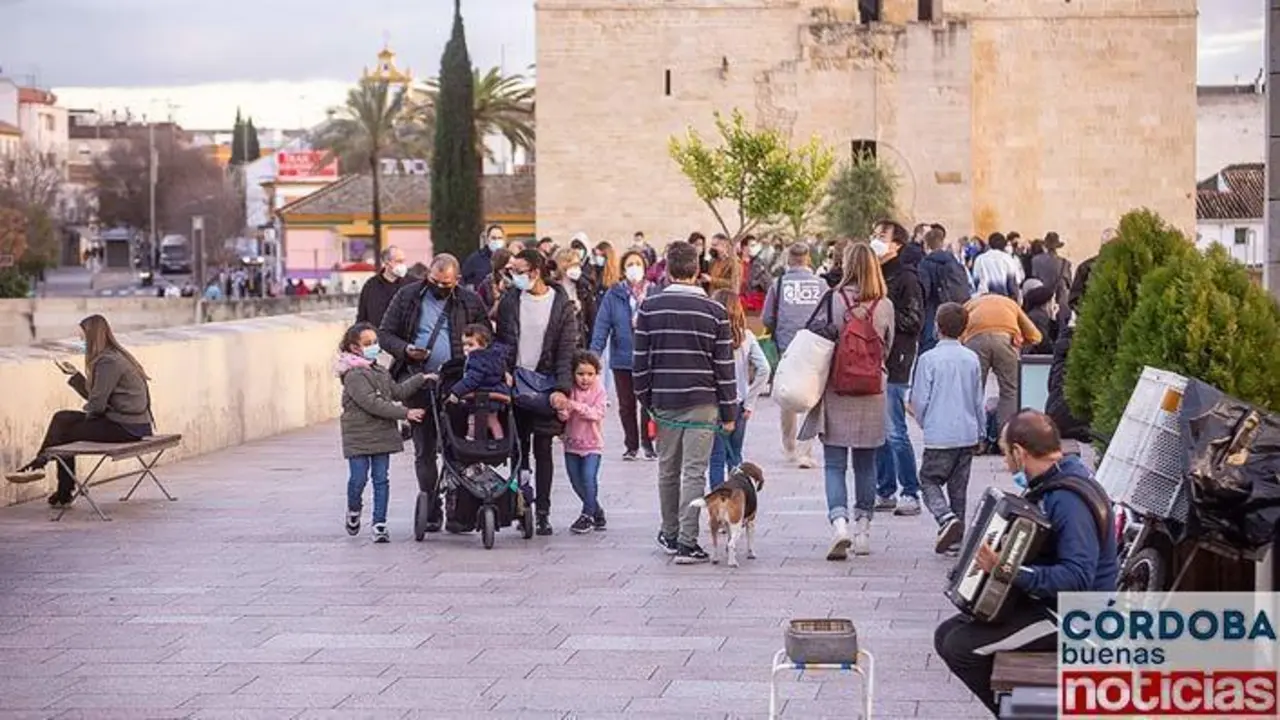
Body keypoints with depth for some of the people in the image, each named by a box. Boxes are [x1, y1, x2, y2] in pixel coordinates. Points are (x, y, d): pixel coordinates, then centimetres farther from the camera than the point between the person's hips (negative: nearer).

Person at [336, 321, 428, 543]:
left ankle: (379, 525, 5)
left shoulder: (380, 372, 14)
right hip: (358, 436, -6)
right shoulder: (353, 375, -14)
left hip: (382, 435, 7)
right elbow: (371, 403, -22)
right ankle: (353, 510, 26)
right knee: (358, 479, -3)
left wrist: (420, 379, 17)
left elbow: (398, 392, 23)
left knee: (381, 480, 3)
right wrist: (405, 413, -22)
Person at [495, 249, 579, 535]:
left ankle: (543, 512, 5)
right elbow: (503, 342, 7)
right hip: (515, 382, 2)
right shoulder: (510, 300, 4)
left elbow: (567, 351, -8)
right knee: (519, 447, 5)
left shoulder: (562, 305, -4)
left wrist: (562, 389, -18)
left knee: (542, 449, 1)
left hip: (545, 384, -2)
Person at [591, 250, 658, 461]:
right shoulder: (614, 295, -2)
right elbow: (602, 325, -7)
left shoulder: (654, 294, -4)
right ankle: (631, 445, 23)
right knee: (626, 404, 10)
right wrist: (594, 353, -16)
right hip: (622, 358, 1)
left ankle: (648, 443, 18)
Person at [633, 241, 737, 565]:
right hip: (702, 403, -2)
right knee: (694, 472, -2)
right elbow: (724, 365, -3)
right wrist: (729, 411, 4)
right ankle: (687, 543, -5)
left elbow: (641, 359, 2)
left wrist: (646, 399, 13)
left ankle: (670, 535, 27)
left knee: (667, 470, 15)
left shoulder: (649, 307, -1)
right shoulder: (714, 311, -5)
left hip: (663, 402, 2)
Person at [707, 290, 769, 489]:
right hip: (739, 404, 4)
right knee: (735, 456, 15)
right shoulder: (747, 336, -1)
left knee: (717, 459, 1)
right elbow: (764, 369, -5)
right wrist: (750, 401, 1)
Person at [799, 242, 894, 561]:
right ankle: (863, 530, 18)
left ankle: (839, 523, -17)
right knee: (866, 464, 14)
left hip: (836, 393, -2)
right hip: (872, 395, 2)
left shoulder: (833, 299, -10)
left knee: (834, 464, 1)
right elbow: (887, 348, 8)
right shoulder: (886, 306, -3)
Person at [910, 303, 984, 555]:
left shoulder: (929, 359, -10)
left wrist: (924, 424, 12)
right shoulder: (972, 359, 4)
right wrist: (980, 432, 23)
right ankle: (957, 537, 16)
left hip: (939, 436, -5)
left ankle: (947, 518, -21)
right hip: (968, 434, 5)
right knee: (959, 486, 13)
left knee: (929, 480, 3)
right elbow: (978, 401, 12)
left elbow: (920, 400, -8)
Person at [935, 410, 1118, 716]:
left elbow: (1077, 579, -33)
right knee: (947, 634, 5)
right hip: (1044, 601, 10)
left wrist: (1010, 571, -38)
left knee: (961, 647, -18)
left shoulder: (1070, 500, -25)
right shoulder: (1052, 481, 5)